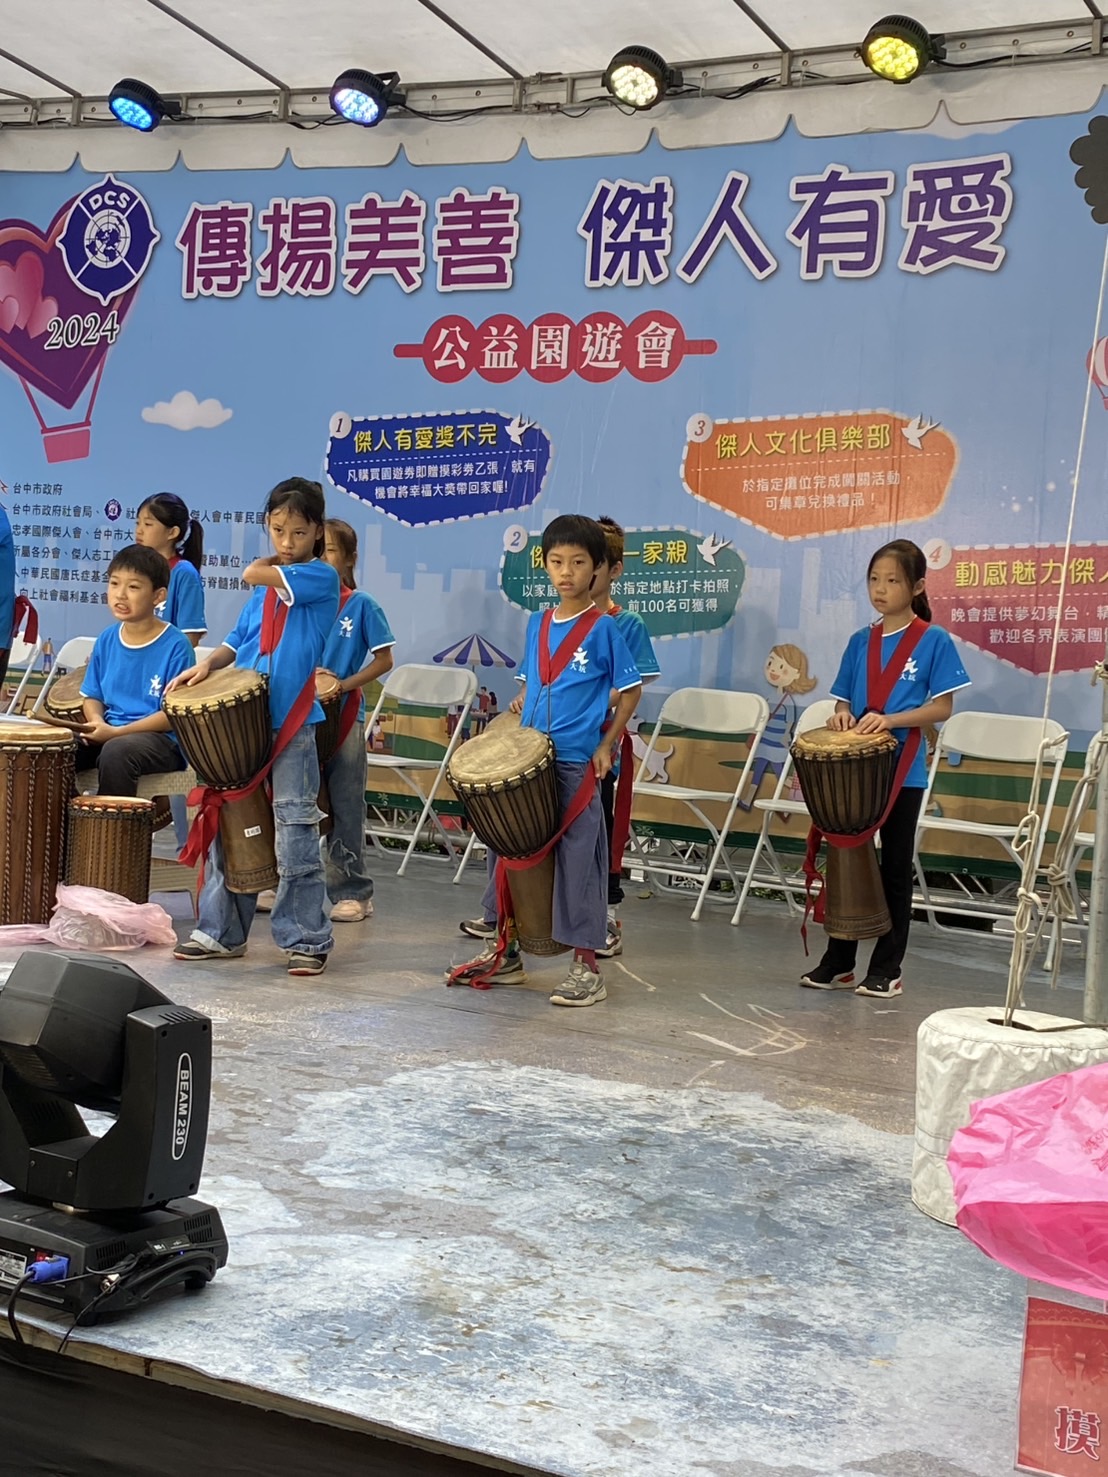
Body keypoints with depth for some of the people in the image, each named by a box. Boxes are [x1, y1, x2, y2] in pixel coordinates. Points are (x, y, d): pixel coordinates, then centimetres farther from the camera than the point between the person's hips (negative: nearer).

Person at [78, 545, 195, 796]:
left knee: (116, 751, -35)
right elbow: (92, 695, 17)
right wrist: (97, 722, -7)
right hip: (108, 733, 6)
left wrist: (117, 732, -18)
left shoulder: (175, 646, -11)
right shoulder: (106, 641, 8)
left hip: (161, 740, -6)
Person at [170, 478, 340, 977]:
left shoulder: (321, 577, -4)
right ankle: (220, 931, 21)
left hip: (292, 725, -6)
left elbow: (252, 574, -11)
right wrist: (208, 664, 2)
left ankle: (306, 940, 6)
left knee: (295, 832, -4)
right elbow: (240, 639, 20)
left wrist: (275, 562, 10)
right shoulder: (265, 588, 15)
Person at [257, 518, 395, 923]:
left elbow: (383, 660, -5)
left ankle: (353, 892, 10)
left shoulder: (362, 605, -4)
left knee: (344, 809, 1)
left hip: (344, 718, -4)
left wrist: (343, 684, -16)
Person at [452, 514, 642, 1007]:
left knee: (578, 859, -3)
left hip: (577, 764, -6)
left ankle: (586, 966, 6)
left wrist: (605, 746, -8)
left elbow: (630, 690, -1)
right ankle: (504, 952, 26)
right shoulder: (537, 624, 11)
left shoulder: (604, 628, -5)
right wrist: (518, 715, 6)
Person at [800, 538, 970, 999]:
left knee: (895, 870, 6)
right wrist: (842, 714, -10)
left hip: (902, 771, -4)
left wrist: (889, 720, -21)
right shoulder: (860, 641, 8)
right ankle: (838, 962, 20)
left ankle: (886, 970, 14)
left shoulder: (934, 641, -6)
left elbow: (942, 707, -9)